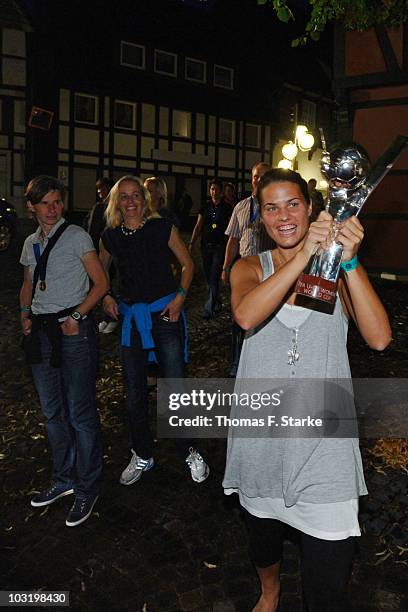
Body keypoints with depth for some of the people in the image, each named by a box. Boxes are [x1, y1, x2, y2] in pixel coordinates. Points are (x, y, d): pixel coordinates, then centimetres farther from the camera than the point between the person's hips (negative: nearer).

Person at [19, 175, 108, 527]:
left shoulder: (76, 236, -5)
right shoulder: (31, 243, 12)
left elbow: (101, 283, -8)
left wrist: (77, 317, -16)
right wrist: (25, 314, 7)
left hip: (74, 329, -6)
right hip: (41, 331, 7)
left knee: (80, 412, -2)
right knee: (52, 412, 15)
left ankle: (87, 489, 13)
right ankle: (64, 480, 31)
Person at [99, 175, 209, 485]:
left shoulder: (162, 228, -3)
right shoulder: (111, 236, 5)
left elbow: (187, 264, 4)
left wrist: (180, 297, -9)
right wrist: (106, 297, 1)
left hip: (165, 314, -3)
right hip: (130, 318, 3)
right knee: (135, 393, 9)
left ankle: (190, 452, 20)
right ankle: (142, 455, 29)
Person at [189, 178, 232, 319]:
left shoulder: (227, 208, 0)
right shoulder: (205, 206, 8)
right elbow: (198, 226, 7)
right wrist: (192, 243, -3)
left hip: (219, 247, -4)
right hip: (206, 246, 4)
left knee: (214, 278, -10)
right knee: (208, 277, 11)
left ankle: (209, 308, -9)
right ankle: (217, 304, 27)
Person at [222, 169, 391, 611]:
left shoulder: (337, 271, 0)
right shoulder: (250, 268, 1)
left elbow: (379, 338, -15)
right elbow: (246, 316, -23)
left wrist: (350, 261, -23)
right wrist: (304, 254, -29)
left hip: (323, 440, -1)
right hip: (261, 433, 2)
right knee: (262, 532, 25)